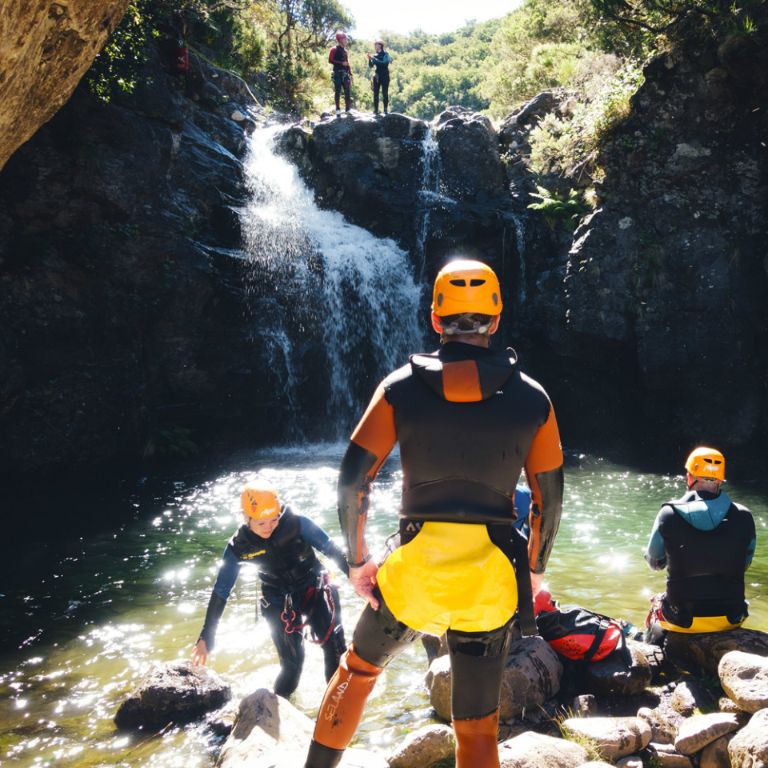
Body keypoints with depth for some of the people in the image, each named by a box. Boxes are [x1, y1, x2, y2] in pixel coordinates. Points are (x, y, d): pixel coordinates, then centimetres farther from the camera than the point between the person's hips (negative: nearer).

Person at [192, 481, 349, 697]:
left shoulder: (297, 523, -24)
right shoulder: (239, 547, -18)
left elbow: (332, 550, -15)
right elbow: (220, 592, -10)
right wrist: (206, 638, -8)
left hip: (314, 588, 0)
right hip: (279, 602, 0)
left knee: (336, 648, -13)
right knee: (292, 661, -5)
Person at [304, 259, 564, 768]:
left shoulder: (400, 388, -3)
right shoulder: (532, 398, 0)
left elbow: (352, 481, -6)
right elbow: (550, 502, 3)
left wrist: (357, 560, 6)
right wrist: (533, 571, 17)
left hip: (414, 572, 0)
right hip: (491, 579, 0)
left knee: (357, 669, 28)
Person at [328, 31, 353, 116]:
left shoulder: (345, 51, 19)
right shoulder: (334, 49, -2)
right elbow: (330, 60, -10)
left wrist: (350, 74, 14)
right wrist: (341, 63, -16)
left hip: (345, 73, 7)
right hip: (337, 73, -7)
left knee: (348, 91, 2)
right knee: (337, 91, -5)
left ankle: (348, 109, 6)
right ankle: (338, 109, -3)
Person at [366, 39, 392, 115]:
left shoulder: (385, 54, -5)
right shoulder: (375, 55, 8)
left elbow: (384, 63, -21)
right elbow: (371, 65, 6)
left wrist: (374, 59, -22)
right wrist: (370, 59, -11)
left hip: (384, 76, -5)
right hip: (377, 76, 5)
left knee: (385, 93, -5)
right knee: (376, 93, 1)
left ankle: (385, 110, -1)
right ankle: (375, 110, 4)